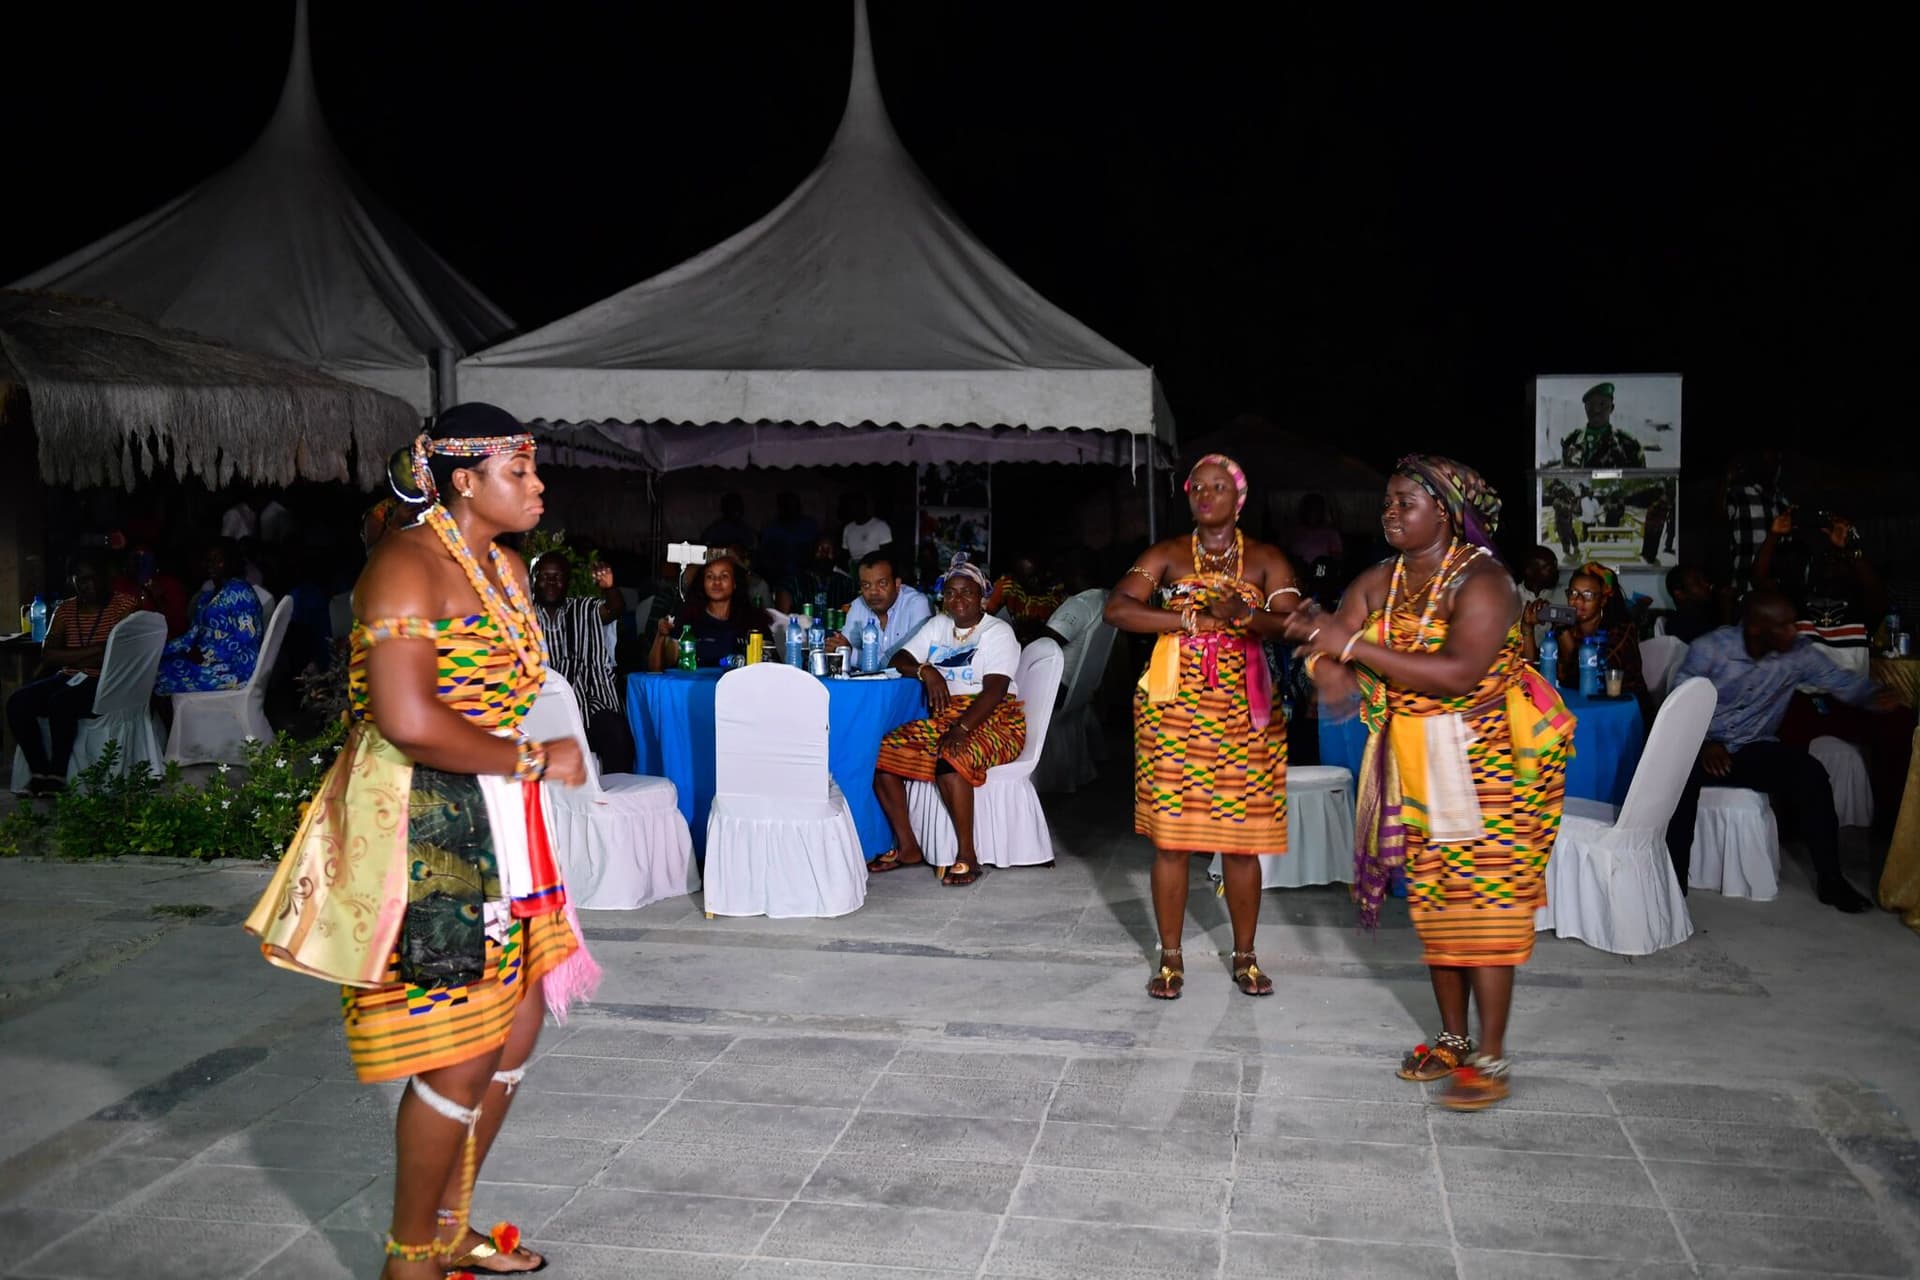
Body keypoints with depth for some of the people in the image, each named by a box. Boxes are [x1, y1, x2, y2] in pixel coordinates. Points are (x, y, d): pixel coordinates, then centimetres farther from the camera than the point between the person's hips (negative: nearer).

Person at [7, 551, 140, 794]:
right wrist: (95, 650, -13)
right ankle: (39, 771, -12)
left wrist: (69, 658, -10)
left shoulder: (124, 605, -2)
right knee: (17, 701, -18)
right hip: (68, 679, 6)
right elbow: (48, 655, -1)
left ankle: (57, 775, -20)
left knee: (60, 701, -33)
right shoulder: (65, 609, 12)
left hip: (105, 683, -6)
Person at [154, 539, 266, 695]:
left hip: (235, 665, -9)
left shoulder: (238, 591, -13)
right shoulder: (209, 591, 16)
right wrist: (162, 649, 1)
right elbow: (195, 632, 14)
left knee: (164, 672, -16)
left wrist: (205, 654, -20)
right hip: (208, 657, 9)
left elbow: (246, 637, -21)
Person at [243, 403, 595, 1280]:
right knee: (460, 1054, -4)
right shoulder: (407, 565, -15)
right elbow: (407, 720, -26)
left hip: (489, 822, 9)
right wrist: (535, 761, -17)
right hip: (418, 826, -9)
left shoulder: (504, 565, 14)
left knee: (518, 1021, 14)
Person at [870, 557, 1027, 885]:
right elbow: (900, 660, 11)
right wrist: (926, 671, -12)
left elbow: (994, 691, -18)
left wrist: (961, 729, -31)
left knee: (949, 758, -37)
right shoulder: (937, 625, 16)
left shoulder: (998, 632, -5)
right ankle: (907, 847, -6)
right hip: (942, 719, 7)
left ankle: (967, 857, -28)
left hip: (992, 721, -7)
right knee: (883, 752, -15)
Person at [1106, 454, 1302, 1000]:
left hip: (1243, 710, 0)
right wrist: (1195, 618, -14)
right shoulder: (1167, 555, 6)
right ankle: (1171, 959, 12)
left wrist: (1245, 615, -27)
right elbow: (1118, 609, -8)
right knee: (1170, 835, -1)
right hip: (1174, 707, 0)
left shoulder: (1266, 560, 7)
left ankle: (1244, 956, 18)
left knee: (1242, 838, 2)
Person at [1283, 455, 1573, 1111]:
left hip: (1485, 761, -7)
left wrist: (1353, 647, -30)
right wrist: (1325, 658, -25)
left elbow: (1459, 673, -31)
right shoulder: (1379, 582, 6)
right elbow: (1328, 649, 1)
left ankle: (1490, 1060, 1)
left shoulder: (1480, 581, -17)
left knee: (1482, 905, -6)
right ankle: (1453, 1039, 24)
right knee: (1432, 899, 11)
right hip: (1414, 762, 7)